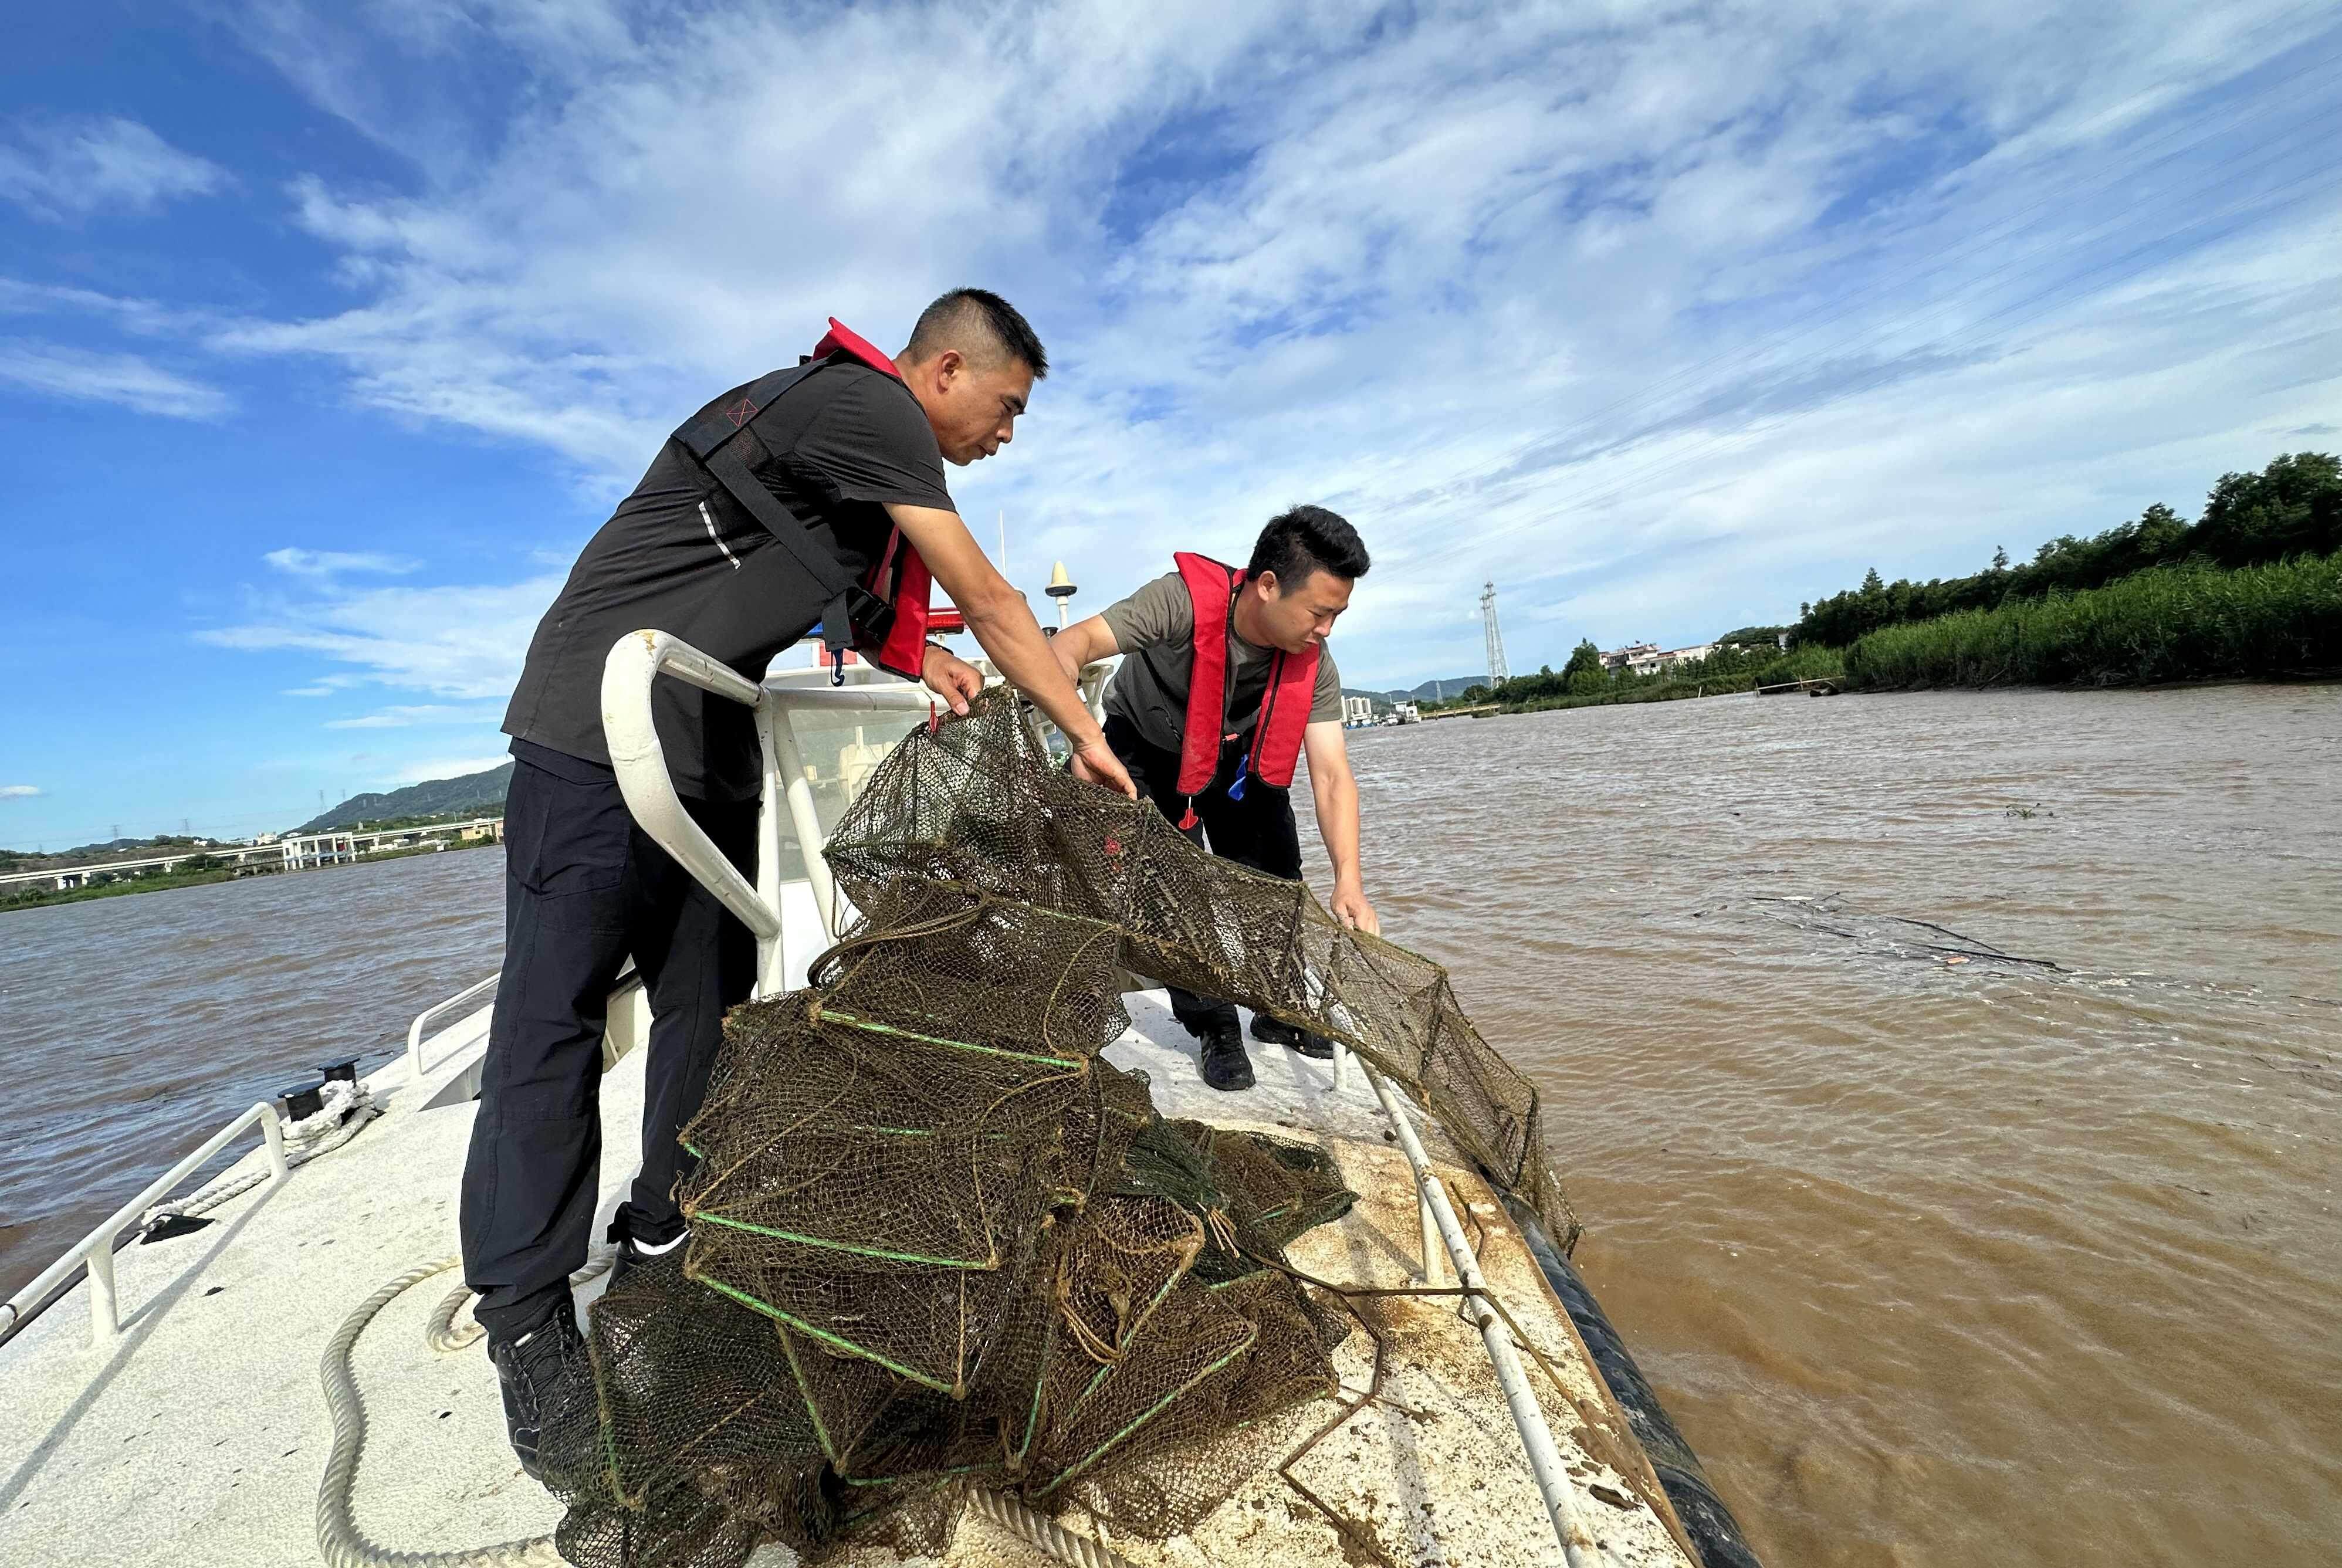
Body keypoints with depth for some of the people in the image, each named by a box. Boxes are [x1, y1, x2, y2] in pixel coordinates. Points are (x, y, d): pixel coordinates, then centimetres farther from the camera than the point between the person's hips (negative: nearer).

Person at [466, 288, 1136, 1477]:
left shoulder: (874, 440, 17)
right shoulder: (867, 405, -13)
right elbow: (992, 604, -13)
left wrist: (913, 660, 12)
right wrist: (1086, 737, -4)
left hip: (709, 745, 9)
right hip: (601, 723, -9)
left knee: (710, 996, 9)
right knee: (556, 1009, -3)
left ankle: (666, 1233, 24)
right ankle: (526, 1319, 8)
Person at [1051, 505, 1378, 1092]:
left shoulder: (1313, 665, -24)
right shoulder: (1185, 599, -37)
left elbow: (1332, 775, -26)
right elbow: (1074, 644, -45)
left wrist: (1348, 882, -38)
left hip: (1237, 757, 4)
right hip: (1148, 748, -3)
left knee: (1276, 877, 2)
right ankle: (1216, 1028, 7)